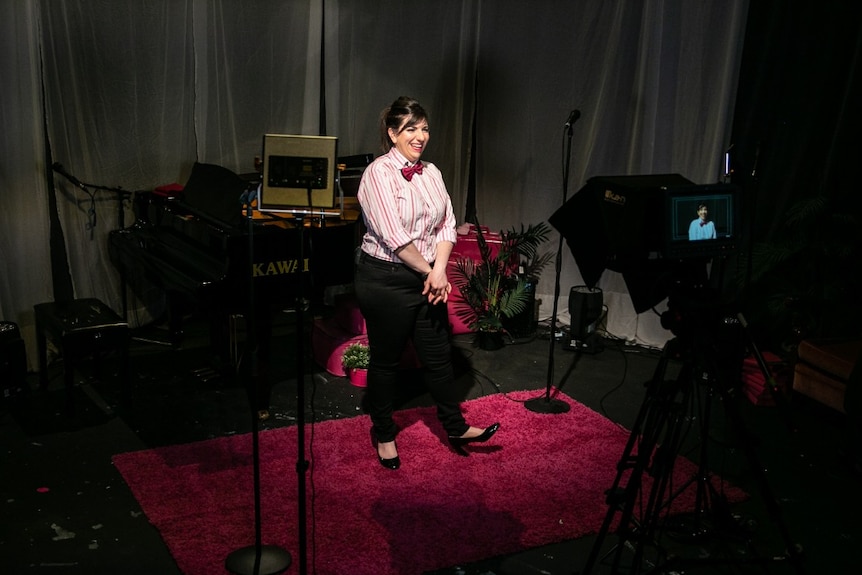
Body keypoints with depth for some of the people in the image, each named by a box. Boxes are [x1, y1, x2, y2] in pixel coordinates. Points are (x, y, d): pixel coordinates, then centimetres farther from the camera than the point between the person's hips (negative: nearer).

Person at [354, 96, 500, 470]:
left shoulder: (431, 173, 7)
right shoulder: (379, 173, -15)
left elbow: (446, 224, 3)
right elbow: (394, 236, -20)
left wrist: (440, 269, -12)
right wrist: (429, 272, -14)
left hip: (426, 279, 6)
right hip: (386, 280, -6)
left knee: (438, 355, 13)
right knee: (386, 359, 9)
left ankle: (455, 428, 27)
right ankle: (383, 433, 27)